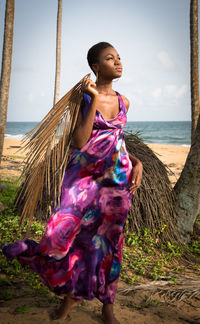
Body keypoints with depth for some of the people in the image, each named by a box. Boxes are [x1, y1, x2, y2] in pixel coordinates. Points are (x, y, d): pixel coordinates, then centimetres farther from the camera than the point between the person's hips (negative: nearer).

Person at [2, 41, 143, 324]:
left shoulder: (123, 101, 10)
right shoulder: (83, 96, -4)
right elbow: (79, 142, -14)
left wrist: (136, 162, 5)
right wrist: (94, 100, -17)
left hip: (116, 176, 4)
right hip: (84, 173, -3)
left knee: (108, 237, 9)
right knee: (68, 229, -14)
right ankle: (72, 292, 16)